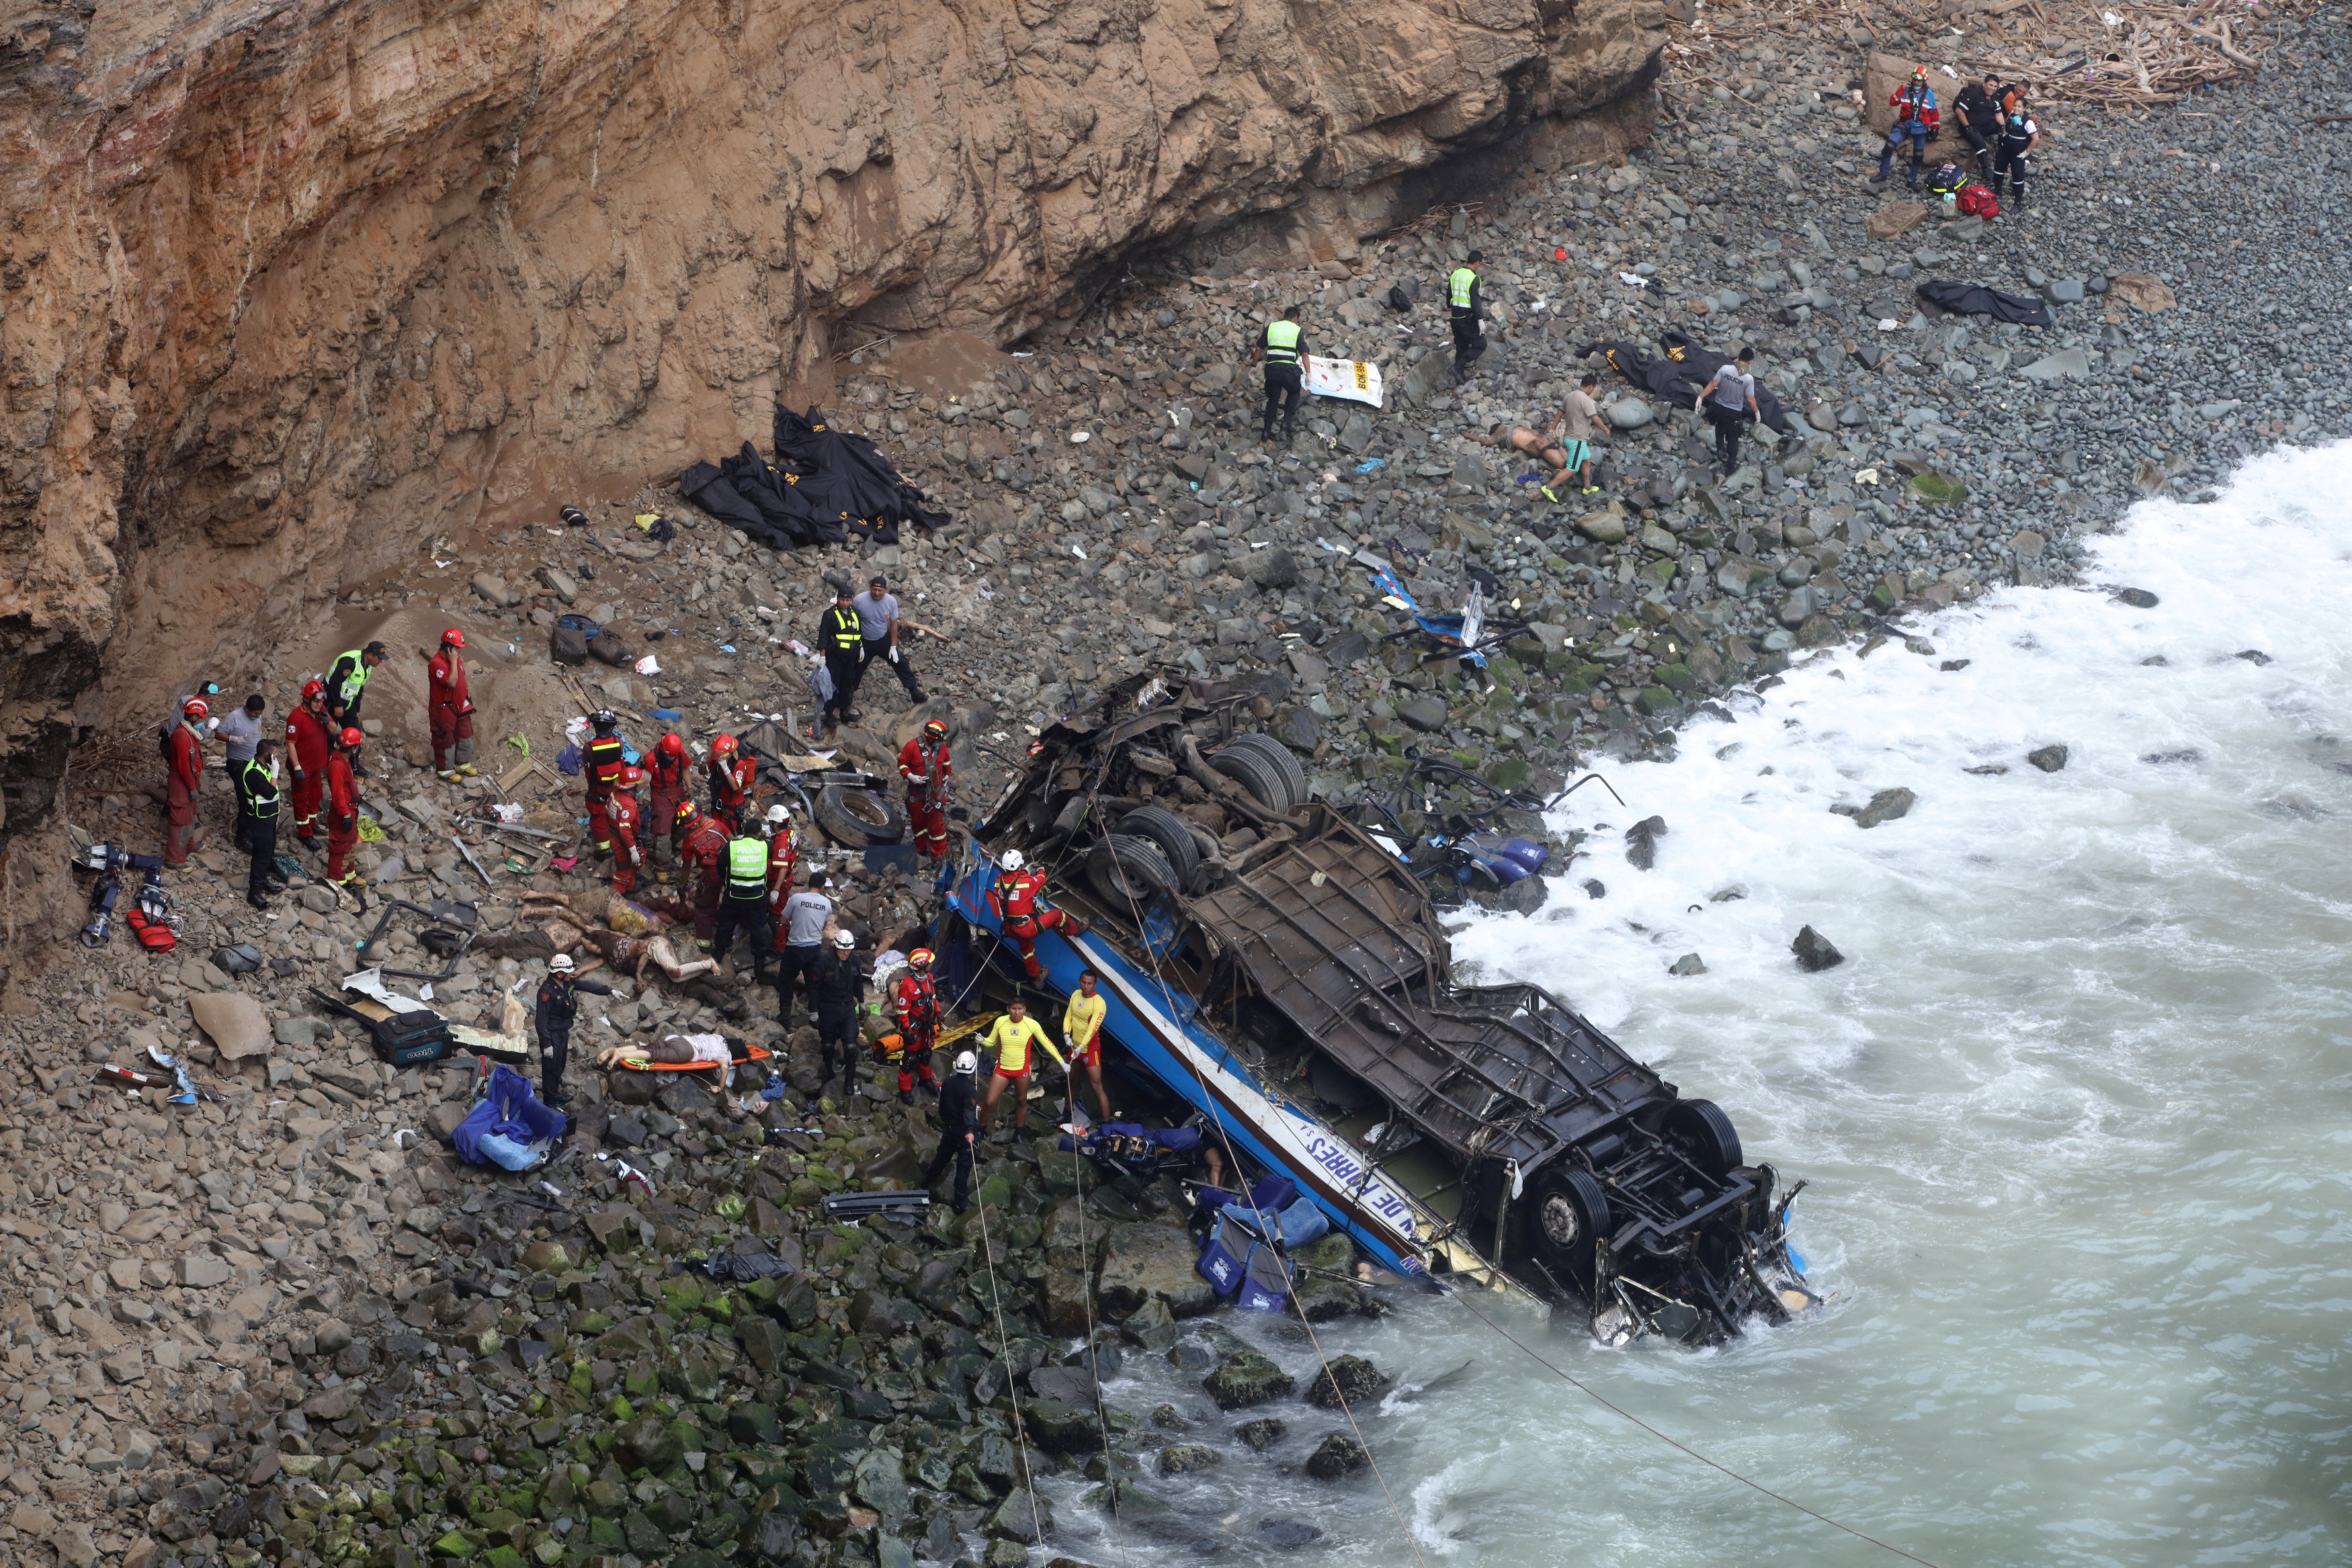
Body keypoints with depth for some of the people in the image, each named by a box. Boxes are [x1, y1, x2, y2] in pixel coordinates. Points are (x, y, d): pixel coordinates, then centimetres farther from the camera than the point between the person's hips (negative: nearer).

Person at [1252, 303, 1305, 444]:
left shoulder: (1270, 327, 12)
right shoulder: (1297, 330, 5)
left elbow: (1259, 349, 13)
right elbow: (1304, 354, 0)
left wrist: (1254, 366, 21)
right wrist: (1308, 374, 4)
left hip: (1272, 368, 2)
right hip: (1289, 369, -2)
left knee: (1273, 399, 14)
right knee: (1294, 392, 23)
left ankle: (1268, 431, 10)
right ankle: (1287, 421, 8)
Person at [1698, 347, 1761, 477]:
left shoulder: (1725, 369, -14)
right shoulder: (1749, 379, -18)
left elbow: (1713, 384, -13)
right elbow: (1750, 399, -13)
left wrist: (1701, 397, -4)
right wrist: (1757, 412, 4)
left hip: (1718, 408, 2)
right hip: (1734, 413, -2)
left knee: (1720, 428, 34)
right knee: (1733, 440, 16)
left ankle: (1720, 450, 23)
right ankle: (1730, 467, 25)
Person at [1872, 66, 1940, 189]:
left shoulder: (1929, 93, 4)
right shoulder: (1906, 90, 3)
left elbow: (1933, 112, 14)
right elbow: (1892, 102, -6)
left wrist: (1935, 128, 16)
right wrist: (1902, 89, -14)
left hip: (1921, 127, 0)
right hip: (1904, 124, 0)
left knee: (1919, 155, -10)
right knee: (1889, 146, -18)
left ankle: (1912, 180, 8)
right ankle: (1882, 174, -5)